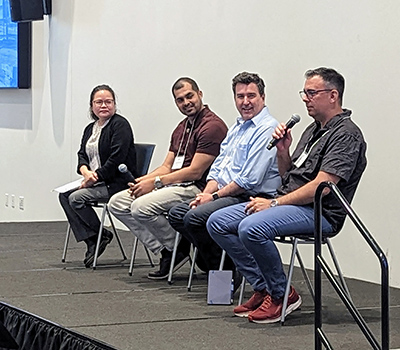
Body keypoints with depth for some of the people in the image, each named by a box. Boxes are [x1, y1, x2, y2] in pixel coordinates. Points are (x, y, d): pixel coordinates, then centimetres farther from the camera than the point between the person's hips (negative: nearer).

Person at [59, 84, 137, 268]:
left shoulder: (120, 124, -8)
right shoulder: (90, 129, 18)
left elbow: (117, 158, -18)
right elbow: (82, 155, 11)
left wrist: (96, 176, -16)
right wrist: (86, 172, -11)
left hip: (118, 182, -9)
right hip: (96, 183, 9)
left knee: (76, 197, -22)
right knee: (64, 195, -11)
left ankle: (100, 235, -7)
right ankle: (91, 241, -16)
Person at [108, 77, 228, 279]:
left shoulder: (212, 126, -12)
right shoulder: (182, 128, 19)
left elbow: (195, 172, -17)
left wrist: (155, 182, -14)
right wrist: (143, 180, -3)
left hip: (196, 188, -10)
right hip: (174, 184, 10)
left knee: (142, 206, -29)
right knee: (117, 202, 1)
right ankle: (163, 251, -7)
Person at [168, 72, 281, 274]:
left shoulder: (267, 129, -13)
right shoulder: (236, 127, 19)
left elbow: (250, 180, -20)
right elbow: (218, 166, 19)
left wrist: (214, 196, -13)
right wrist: (205, 194, 1)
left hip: (250, 198, -10)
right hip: (225, 194, 10)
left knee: (195, 217, -25)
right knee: (177, 214, 2)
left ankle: (226, 272, -10)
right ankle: (208, 260, 8)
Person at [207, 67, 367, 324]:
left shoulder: (346, 134, -10)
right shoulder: (314, 129, 20)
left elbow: (322, 187, -20)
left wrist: (274, 203, -18)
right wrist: (283, 151, 4)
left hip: (320, 212, -10)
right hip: (289, 204, 10)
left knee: (252, 228, -33)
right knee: (218, 222, -1)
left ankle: (282, 294, -14)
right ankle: (263, 287, -1)